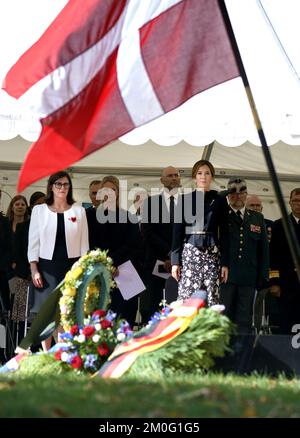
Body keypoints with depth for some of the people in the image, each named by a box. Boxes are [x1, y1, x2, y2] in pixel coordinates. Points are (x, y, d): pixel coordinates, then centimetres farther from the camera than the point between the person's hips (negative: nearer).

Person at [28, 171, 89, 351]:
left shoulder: (79, 211, 6)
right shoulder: (39, 210, 5)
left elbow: (84, 243, 6)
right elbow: (33, 242, 3)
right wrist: (34, 270, -5)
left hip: (71, 267, 0)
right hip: (47, 267, 0)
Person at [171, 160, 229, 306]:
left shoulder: (219, 200, 10)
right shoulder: (184, 199, 9)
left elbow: (224, 232, 8)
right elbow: (177, 231, 7)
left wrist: (225, 262, 1)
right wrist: (175, 261, -1)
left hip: (212, 254, 0)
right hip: (189, 252, 0)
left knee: (211, 299, -5)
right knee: (187, 298, -8)